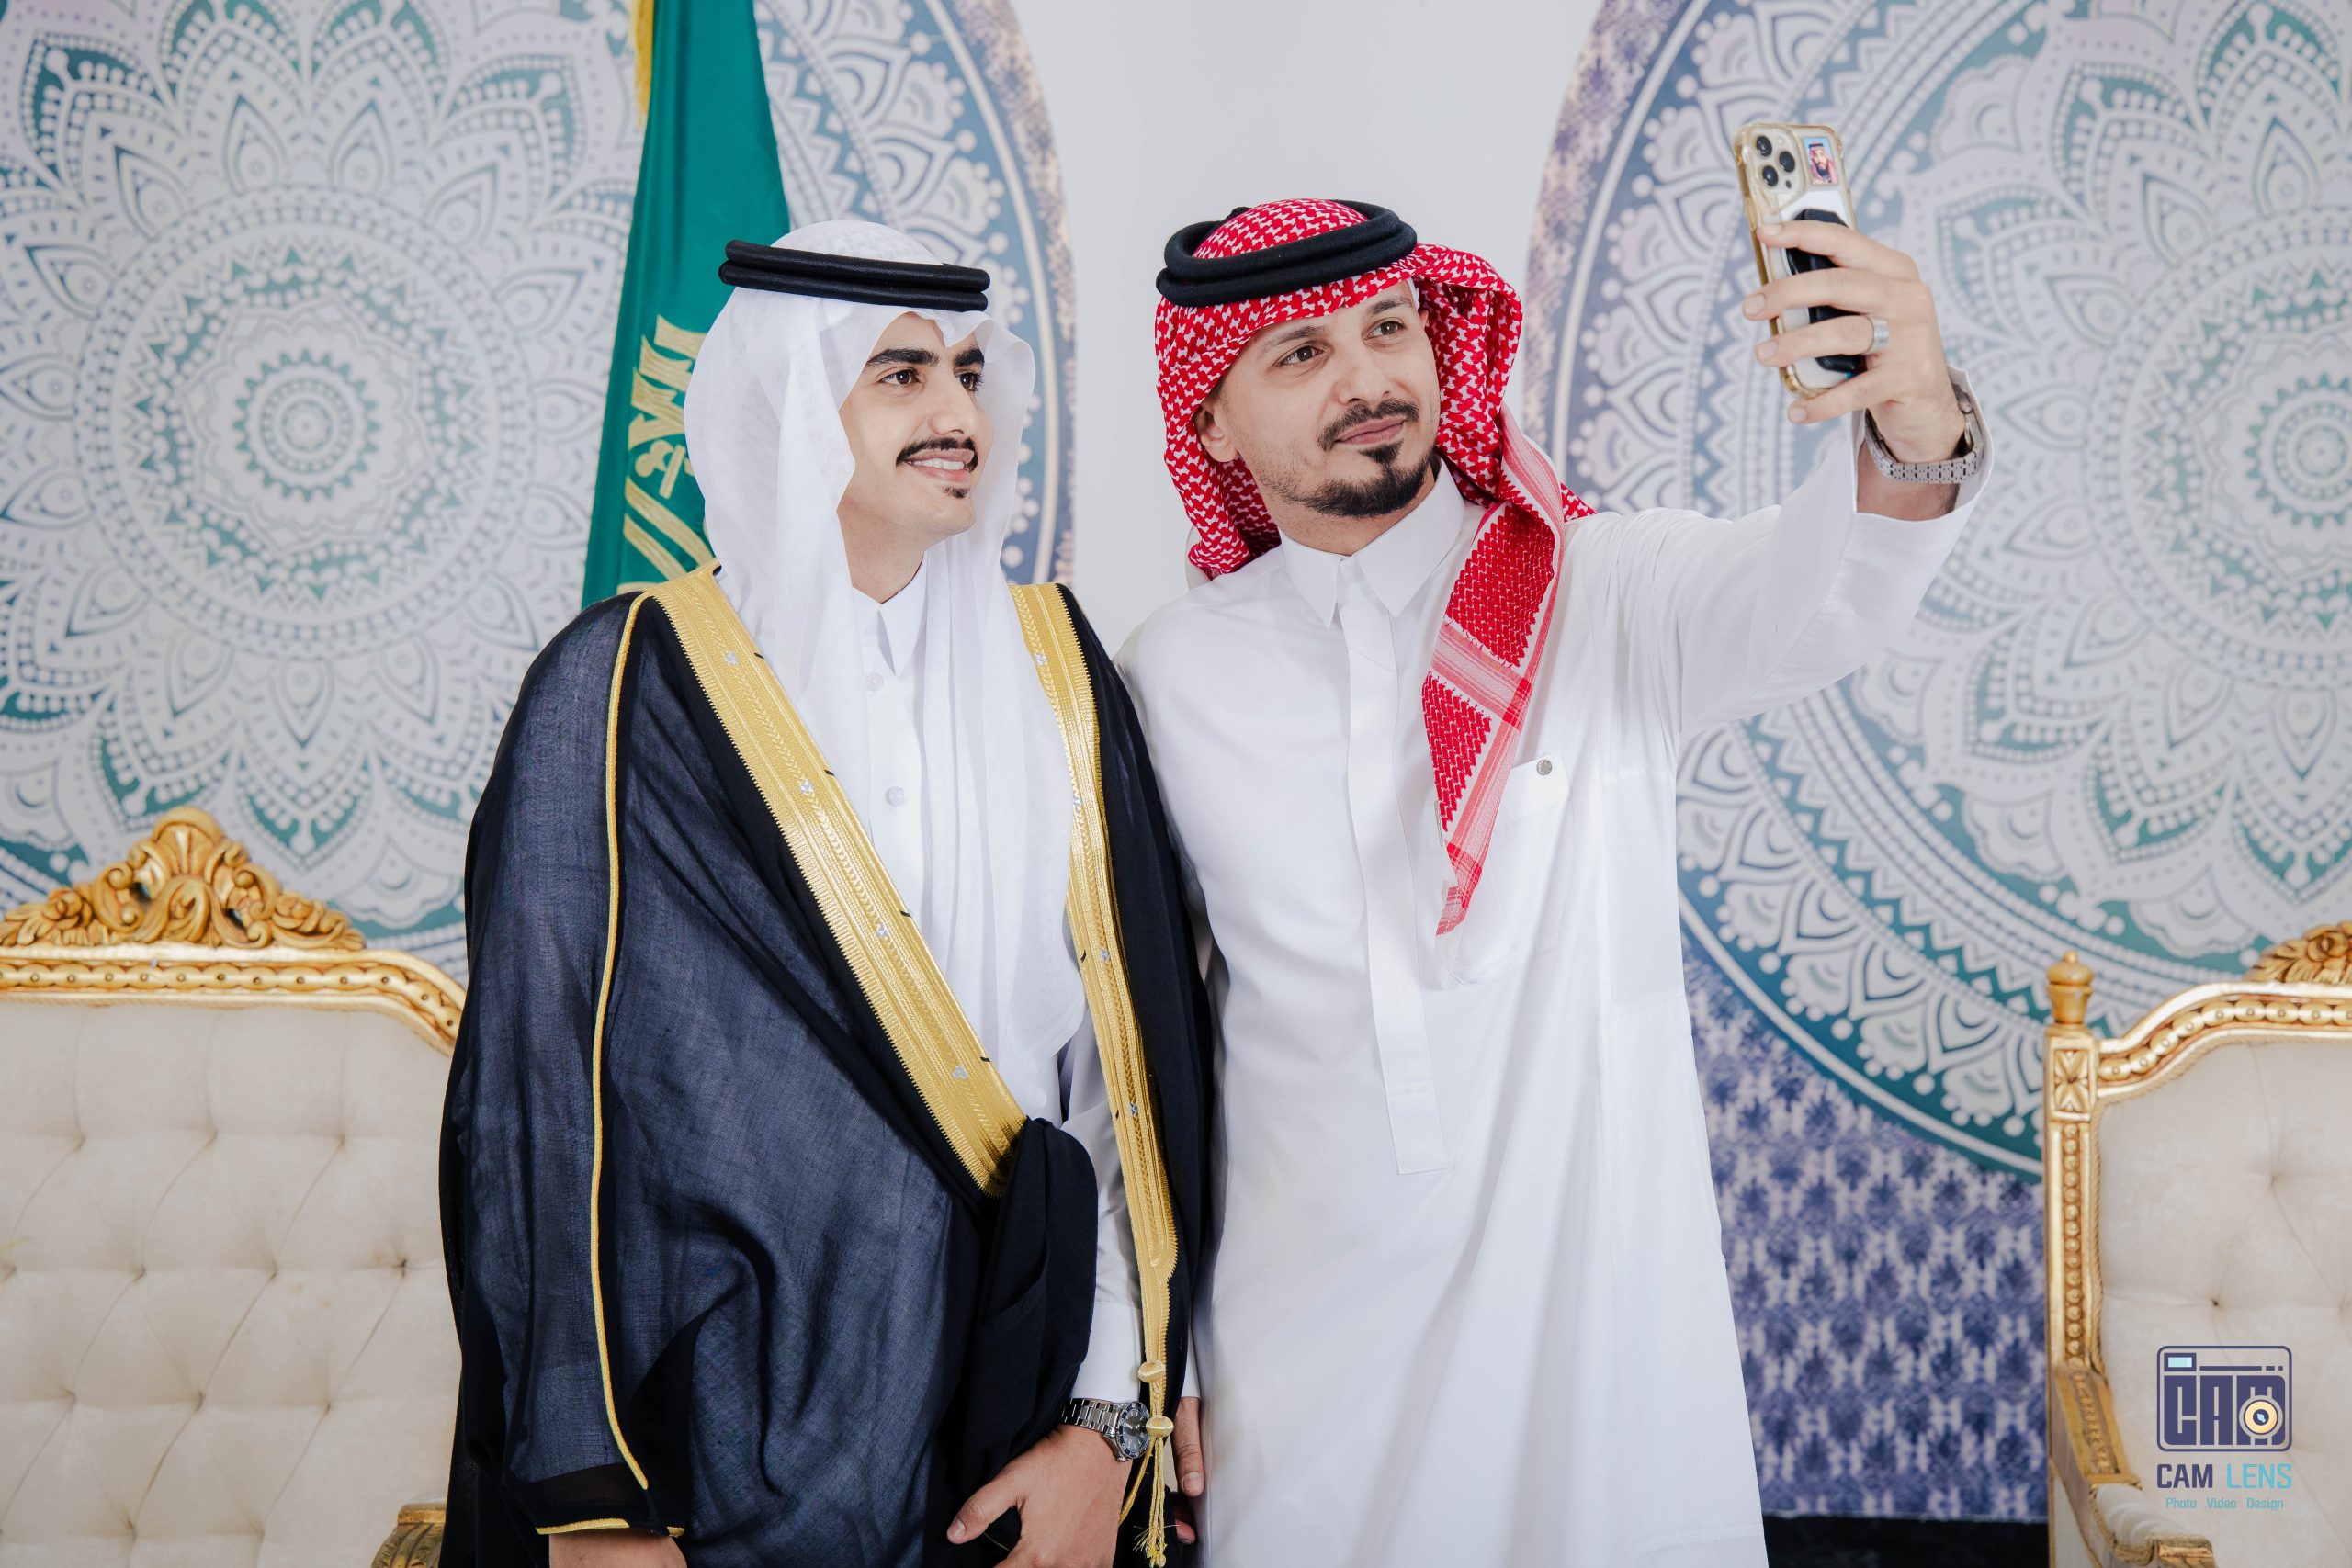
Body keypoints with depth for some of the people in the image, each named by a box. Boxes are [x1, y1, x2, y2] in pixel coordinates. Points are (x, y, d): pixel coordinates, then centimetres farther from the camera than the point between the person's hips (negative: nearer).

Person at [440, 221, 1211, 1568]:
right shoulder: (627, 691, -7)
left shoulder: (1056, 672, 3)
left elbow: (1134, 1057, 0)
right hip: (732, 1442, -3)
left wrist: (1110, 1425, -7)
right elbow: (539, 1092, -7)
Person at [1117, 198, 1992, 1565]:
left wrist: (1913, 440, -49)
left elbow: (1805, 603, -27)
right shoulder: (1175, 673, 0)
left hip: (1601, 1311, -1)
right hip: (1306, 1340, 1)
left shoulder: (1610, 591, -5)